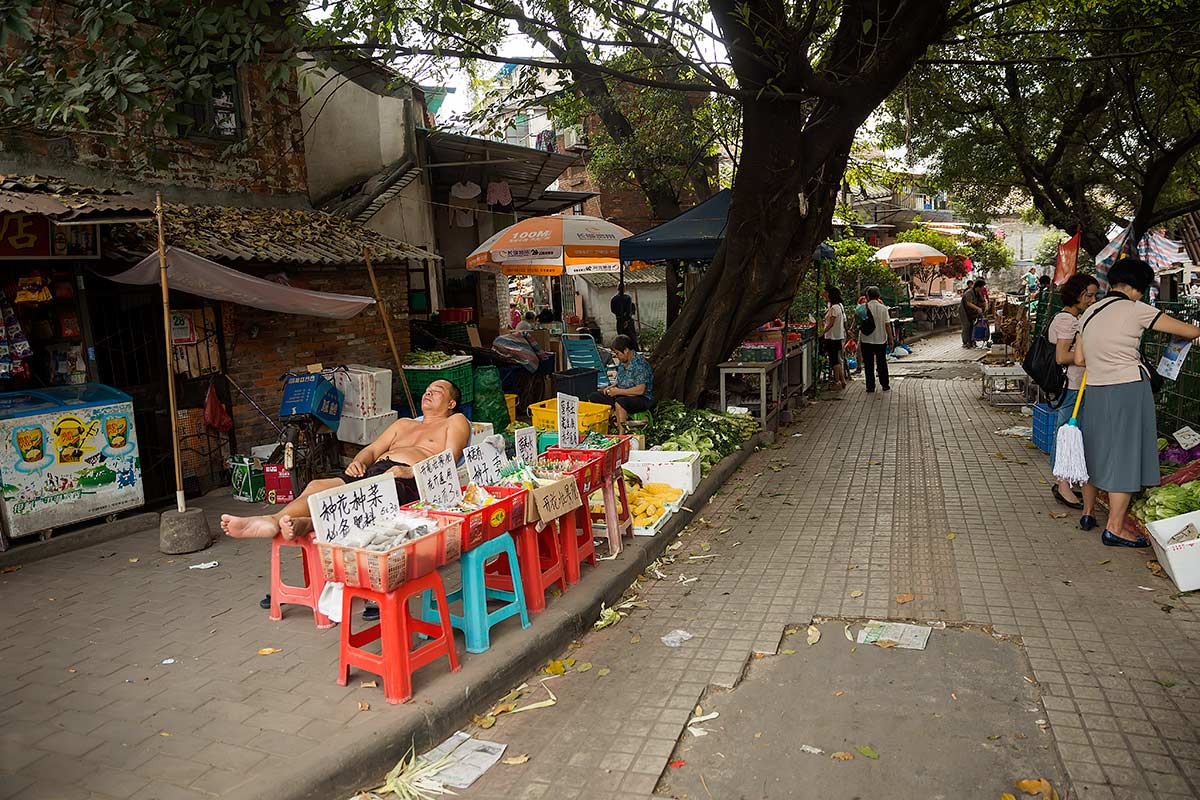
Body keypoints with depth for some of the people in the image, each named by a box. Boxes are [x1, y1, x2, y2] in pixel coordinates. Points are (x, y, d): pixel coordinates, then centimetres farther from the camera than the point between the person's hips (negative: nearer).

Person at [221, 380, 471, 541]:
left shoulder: (455, 422, 19)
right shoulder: (403, 424, 38)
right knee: (317, 486, -23)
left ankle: (307, 523, -61)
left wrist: (410, 471, -15)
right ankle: (274, 520, -48)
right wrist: (358, 462, 2)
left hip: (406, 478, -6)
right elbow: (372, 449, 27)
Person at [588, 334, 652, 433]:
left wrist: (618, 391, -20)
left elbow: (640, 390, -27)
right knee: (593, 399, 2)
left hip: (642, 398, -9)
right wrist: (613, 386, 2)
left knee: (620, 403, -41)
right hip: (622, 395, 9)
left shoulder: (640, 363, -21)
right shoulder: (622, 362, 6)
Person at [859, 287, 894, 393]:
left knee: (869, 365, 4)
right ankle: (885, 386, 20)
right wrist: (890, 339, 5)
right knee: (882, 363, 14)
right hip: (881, 340, 1)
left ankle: (870, 387, 5)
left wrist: (859, 340, 5)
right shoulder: (883, 308, -4)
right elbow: (887, 325, -4)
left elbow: (860, 325, -4)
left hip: (866, 340, -1)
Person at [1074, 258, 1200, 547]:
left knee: (1095, 450, 18)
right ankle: (1114, 529, 2)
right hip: (1128, 390, -6)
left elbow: (1079, 359, 12)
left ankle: (1088, 513, 30)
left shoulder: (1089, 313, 10)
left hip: (1095, 391, 6)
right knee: (1125, 456, -1)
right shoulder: (1136, 310, -7)